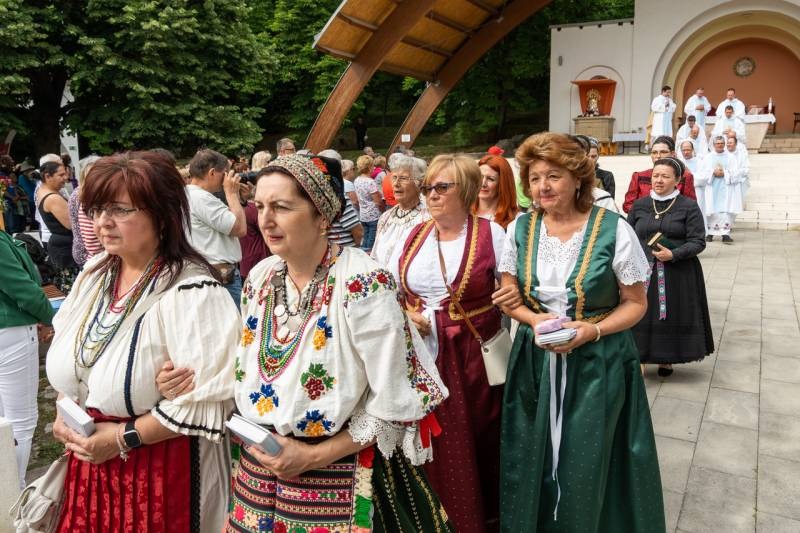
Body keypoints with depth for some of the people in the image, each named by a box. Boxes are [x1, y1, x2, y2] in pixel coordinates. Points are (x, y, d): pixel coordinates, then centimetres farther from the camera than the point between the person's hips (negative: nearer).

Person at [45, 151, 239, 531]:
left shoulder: (192, 292, -24)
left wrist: (125, 437, -19)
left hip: (163, 467, -7)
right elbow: (68, 353, 16)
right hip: (89, 458, 7)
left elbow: (206, 399, -27)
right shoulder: (95, 273, 2)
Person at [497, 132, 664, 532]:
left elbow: (636, 303, -3)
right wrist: (535, 319, -14)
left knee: (588, 465, 7)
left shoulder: (614, 229, -10)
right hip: (536, 360, 3)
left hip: (598, 361, -2)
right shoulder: (519, 229, 0)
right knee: (535, 461, 12)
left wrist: (593, 330, -20)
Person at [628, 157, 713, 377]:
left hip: (677, 274, -2)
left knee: (671, 316, 3)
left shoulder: (689, 207, -2)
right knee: (641, 316, 0)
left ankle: (666, 360, 19)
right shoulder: (639, 205, 8)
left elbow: (698, 242, -6)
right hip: (642, 274, 3)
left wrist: (673, 254, -20)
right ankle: (640, 358, 10)